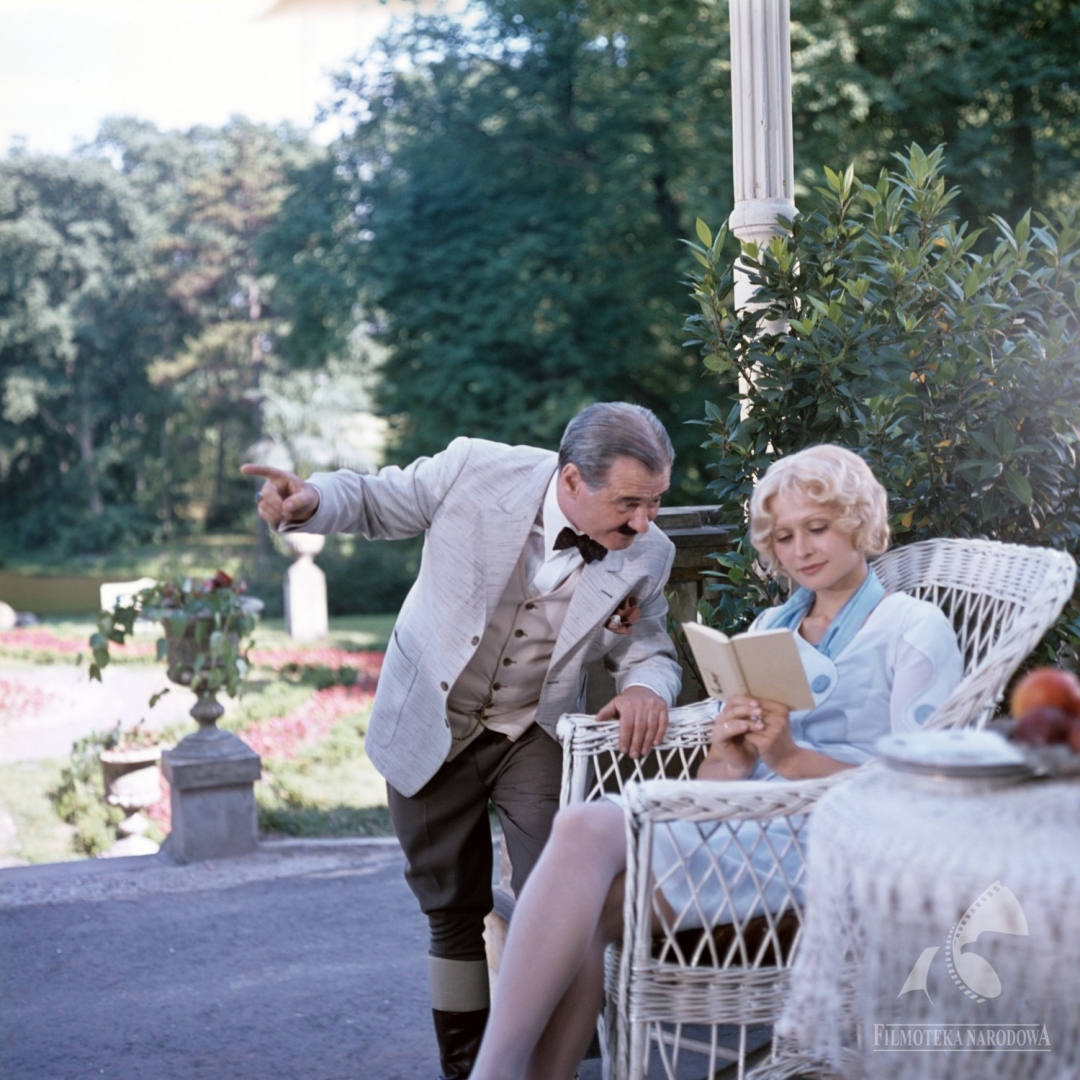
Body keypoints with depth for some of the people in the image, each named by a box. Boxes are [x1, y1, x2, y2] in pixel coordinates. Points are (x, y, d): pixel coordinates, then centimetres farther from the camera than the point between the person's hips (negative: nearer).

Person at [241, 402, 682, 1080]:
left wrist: (647, 686, -27)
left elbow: (649, 648, -2)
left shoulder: (647, 555, -14)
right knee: (455, 912, 12)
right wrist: (310, 501, -28)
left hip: (535, 737, 1)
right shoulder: (475, 472, -21)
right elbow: (372, 501, -6)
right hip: (431, 732, 0)